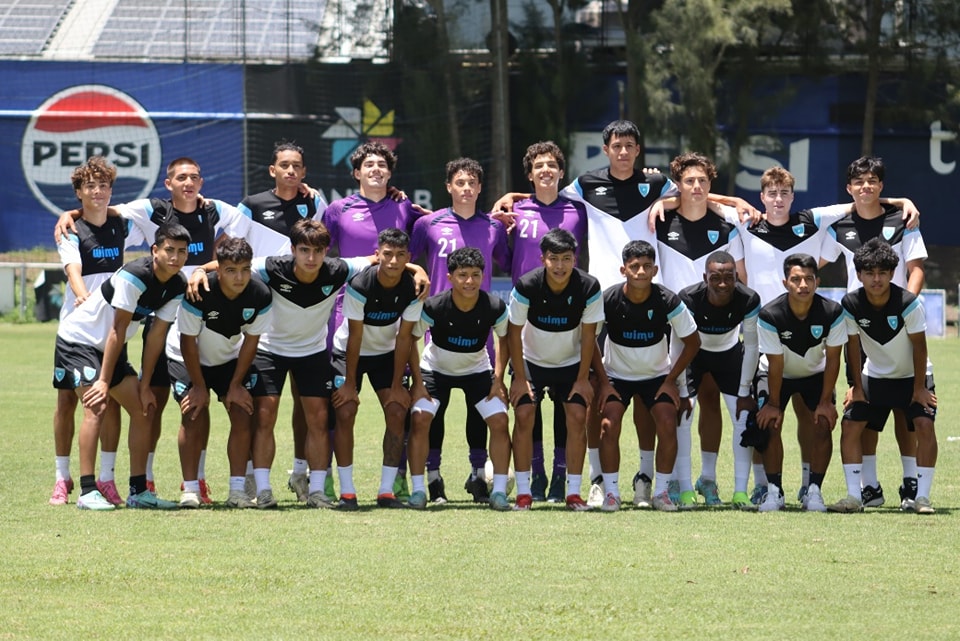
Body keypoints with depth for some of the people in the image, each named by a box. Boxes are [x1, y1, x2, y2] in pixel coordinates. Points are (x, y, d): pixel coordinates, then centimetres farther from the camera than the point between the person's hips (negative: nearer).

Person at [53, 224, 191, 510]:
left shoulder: (177, 287, -5)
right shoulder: (134, 276, -28)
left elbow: (156, 337, -1)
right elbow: (118, 330, -26)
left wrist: (144, 386, -3)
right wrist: (104, 381, -24)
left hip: (109, 347, 8)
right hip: (78, 339, -8)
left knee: (143, 409, 3)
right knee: (97, 407, -22)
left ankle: (139, 491, 7)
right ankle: (87, 492, -24)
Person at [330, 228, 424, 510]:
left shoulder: (412, 290, -19)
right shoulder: (359, 285, -29)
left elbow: (404, 338, -14)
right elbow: (355, 337, -23)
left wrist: (397, 385, -12)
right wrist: (350, 383, -19)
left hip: (387, 353, 3)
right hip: (349, 352, -3)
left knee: (397, 411, -10)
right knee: (345, 413, -15)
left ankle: (386, 491, -3)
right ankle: (346, 491, -9)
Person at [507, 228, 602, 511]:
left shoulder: (589, 288, -23)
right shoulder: (526, 286, -26)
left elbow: (588, 335, -11)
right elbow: (514, 332, -14)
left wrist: (583, 379, -8)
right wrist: (520, 378, -11)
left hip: (572, 362, 1)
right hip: (532, 360, -1)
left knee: (577, 417, -10)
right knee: (523, 415, -13)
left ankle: (574, 492, -2)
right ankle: (523, 492, -6)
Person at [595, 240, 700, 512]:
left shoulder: (668, 302, -20)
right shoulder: (608, 300, -21)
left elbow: (692, 342, -6)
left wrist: (671, 381, -8)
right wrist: (604, 383, -10)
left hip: (657, 375, 0)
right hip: (617, 375, 0)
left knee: (668, 425, -18)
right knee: (609, 426, -19)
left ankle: (662, 491, -3)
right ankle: (611, 492, -7)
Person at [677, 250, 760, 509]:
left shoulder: (748, 301, -29)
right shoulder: (688, 299, -34)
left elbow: (751, 347, -15)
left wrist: (744, 392, -12)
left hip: (730, 352, 1)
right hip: (694, 352, -1)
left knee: (744, 418, -9)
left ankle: (740, 492, -3)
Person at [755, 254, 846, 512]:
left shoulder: (832, 313, -28)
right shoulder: (770, 316, -32)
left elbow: (832, 359, -17)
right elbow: (776, 365, -23)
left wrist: (825, 401, -16)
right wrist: (774, 404, -17)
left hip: (816, 373, 1)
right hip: (778, 375, -1)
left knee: (823, 424, -15)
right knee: (770, 424, -18)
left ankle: (814, 491, -5)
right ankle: (774, 491, -8)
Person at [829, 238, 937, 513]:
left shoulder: (909, 304, -27)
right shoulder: (851, 305, -19)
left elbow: (919, 346, -17)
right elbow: (853, 346, -7)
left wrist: (919, 388, -12)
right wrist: (857, 387, -3)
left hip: (912, 377, -3)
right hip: (874, 376, 3)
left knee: (924, 424, -21)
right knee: (850, 425, -10)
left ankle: (921, 496, -15)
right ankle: (854, 496, -4)